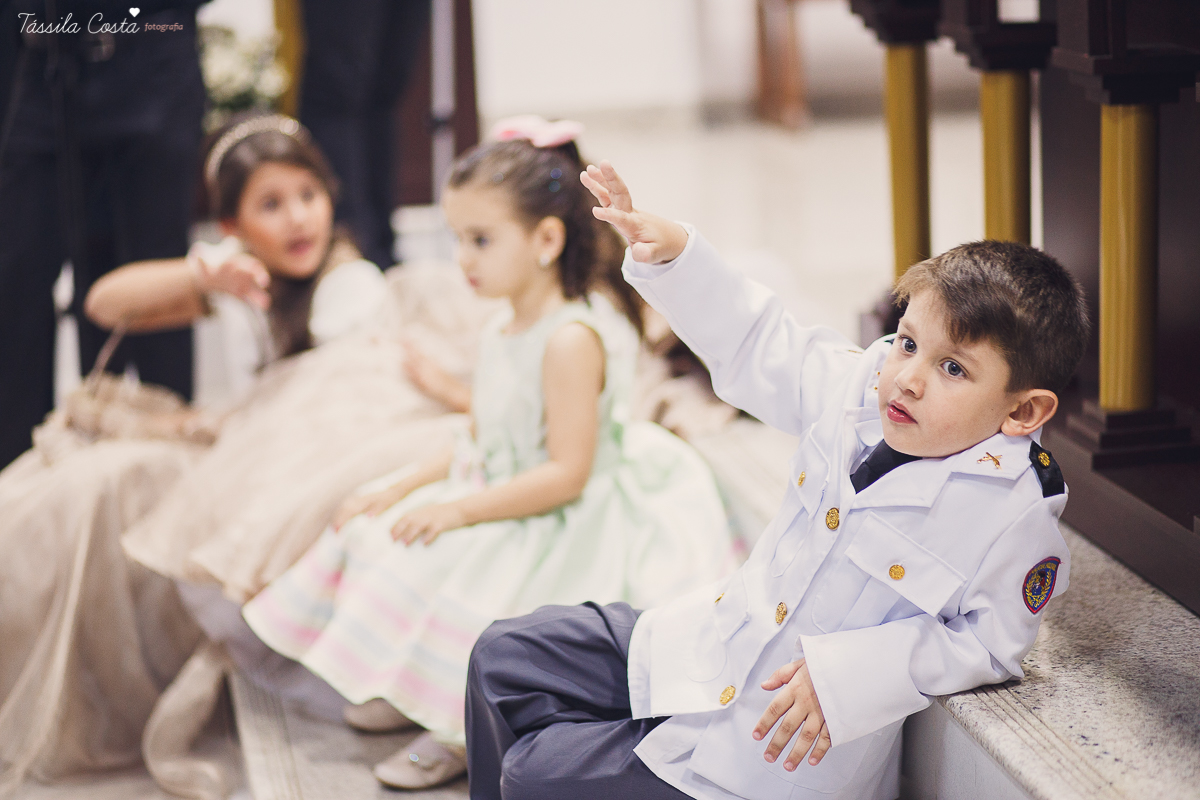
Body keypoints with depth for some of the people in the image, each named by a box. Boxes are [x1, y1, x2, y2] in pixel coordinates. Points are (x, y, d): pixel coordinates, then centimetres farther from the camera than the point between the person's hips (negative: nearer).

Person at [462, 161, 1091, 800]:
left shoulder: (1015, 518, -22)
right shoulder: (862, 387, -6)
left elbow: (987, 642, -17)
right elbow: (756, 345, 5)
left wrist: (845, 675, -25)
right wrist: (671, 253, -7)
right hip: (706, 650, 7)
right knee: (504, 657, 11)